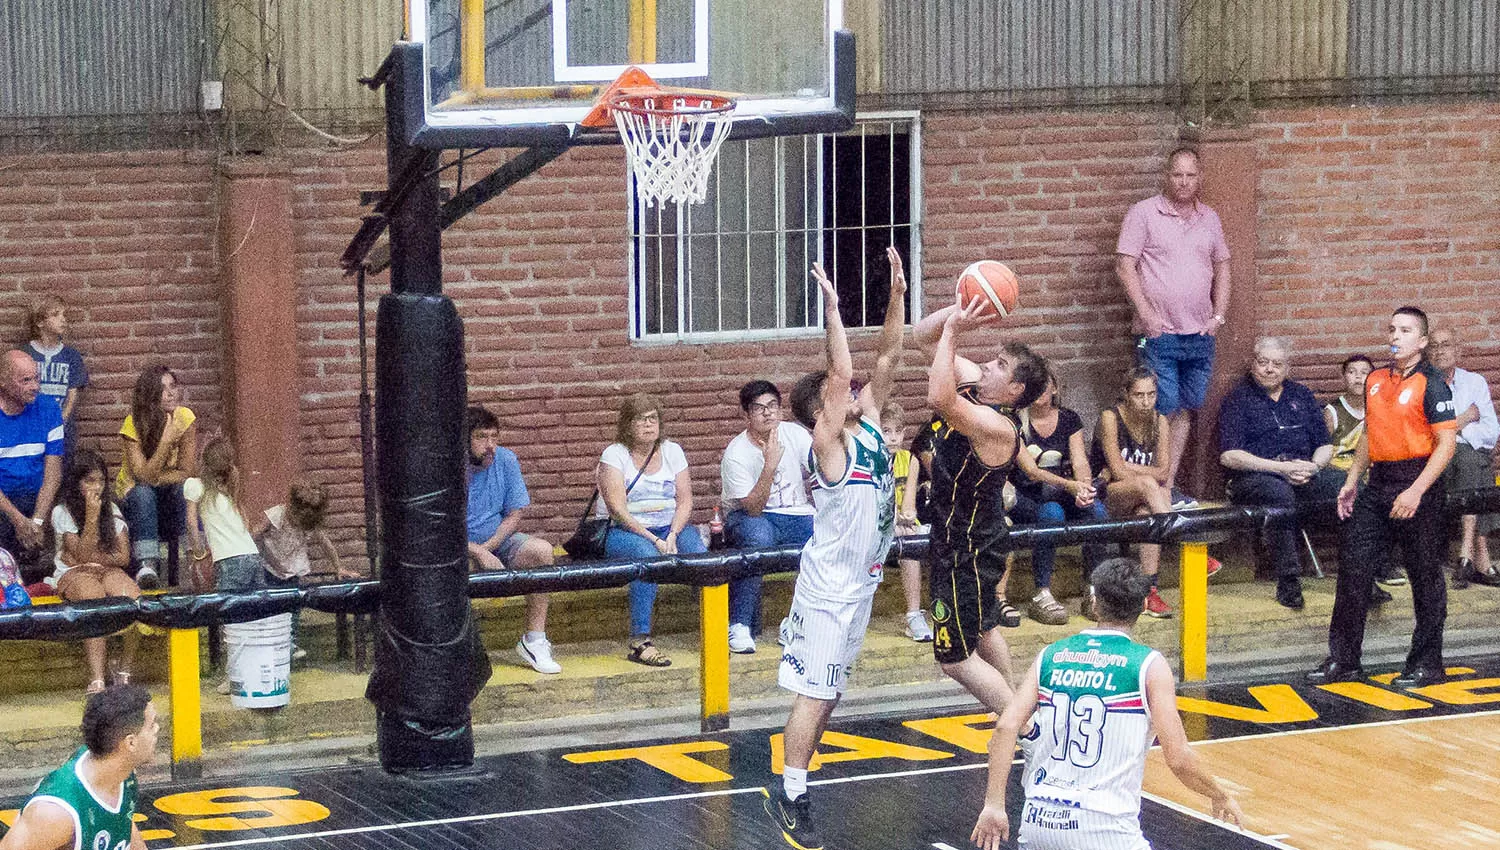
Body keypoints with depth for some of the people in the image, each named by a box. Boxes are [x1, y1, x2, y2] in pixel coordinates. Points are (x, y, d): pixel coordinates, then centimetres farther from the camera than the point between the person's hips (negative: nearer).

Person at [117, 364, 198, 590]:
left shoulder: (185, 418, -11)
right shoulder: (133, 424, -17)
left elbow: (187, 472, -12)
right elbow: (143, 476, -26)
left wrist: (153, 478, -20)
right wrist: (166, 440, -33)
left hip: (169, 498, 2)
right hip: (133, 499, -2)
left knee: (186, 489, -30)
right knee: (142, 493, -35)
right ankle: (146, 565, -43)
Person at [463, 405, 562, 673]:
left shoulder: (506, 460, -2)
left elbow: (514, 515, 0)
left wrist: (487, 547, -16)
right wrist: (479, 554, -28)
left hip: (497, 540, 4)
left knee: (542, 550, -21)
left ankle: (534, 639, -16)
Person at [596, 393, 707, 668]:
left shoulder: (672, 451, 11)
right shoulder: (614, 455, -3)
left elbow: (685, 500, 4)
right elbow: (618, 510, -13)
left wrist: (672, 535, -15)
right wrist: (653, 540, -22)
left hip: (669, 529, 4)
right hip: (622, 532, -4)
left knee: (699, 551, -27)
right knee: (647, 555, -37)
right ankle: (639, 641, -37)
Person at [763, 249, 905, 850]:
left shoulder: (868, 426, 6)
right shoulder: (829, 444, -15)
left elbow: (888, 359, 2)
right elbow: (841, 374, -28)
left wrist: (897, 294, -6)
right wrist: (832, 308, -28)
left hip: (859, 583, 8)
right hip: (830, 587, -8)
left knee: (829, 689, 13)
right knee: (815, 691, -8)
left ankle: (794, 779, 22)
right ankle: (789, 797, -5)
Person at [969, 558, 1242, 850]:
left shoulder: (1051, 656, 9)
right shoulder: (1149, 666, -2)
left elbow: (1006, 727, -2)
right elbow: (1179, 760, -6)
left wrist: (994, 804, -2)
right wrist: (1220, 797, 12)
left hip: (1038, 820, 5)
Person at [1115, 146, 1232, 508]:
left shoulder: (1209, 218, 13)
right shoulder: (1144, 213, -3)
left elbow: (1221, 267, 20)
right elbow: (1124, 265, -7)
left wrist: (1218, 315, 7)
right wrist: (1146, 314, -13)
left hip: (1200, 334, 5)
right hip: (1159, 333, -5)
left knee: (1186, 410, 7)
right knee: (1164, 410, -9)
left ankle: (1169, 485, 12)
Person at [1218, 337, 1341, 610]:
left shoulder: (1301, 396, 22)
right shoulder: (1237, 399, 7)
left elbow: (1325, 446, 20)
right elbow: (1229, 456, -6)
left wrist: (1312, 467, -5)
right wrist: (1280, 468, -14)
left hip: (1303, 470, 4)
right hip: (1254, 476, -4)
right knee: (1279, 493, -39)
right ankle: (1288, 582, -34)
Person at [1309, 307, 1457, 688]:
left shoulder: (1431, 384, -10)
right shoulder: (1375, 381, 12)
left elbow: (1446, 442, -15)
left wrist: (1415, 492, -21)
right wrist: (1352, 480, 16)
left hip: (1416, 484, -7)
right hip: (1377, 484, 7)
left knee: (1425, 576, 3)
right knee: (1352, 566, 5)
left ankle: (1427, 663, 13)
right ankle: (1343, 660, 13)